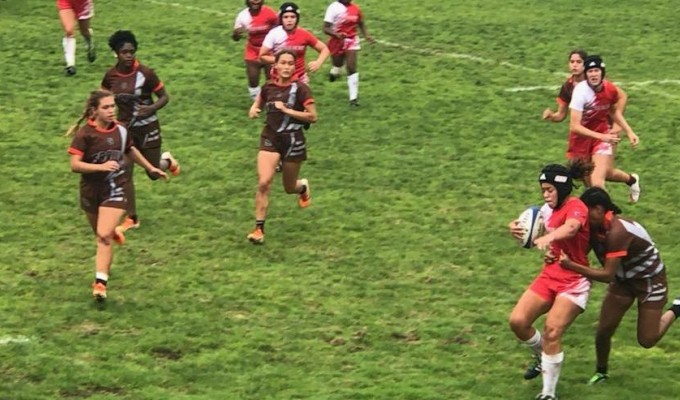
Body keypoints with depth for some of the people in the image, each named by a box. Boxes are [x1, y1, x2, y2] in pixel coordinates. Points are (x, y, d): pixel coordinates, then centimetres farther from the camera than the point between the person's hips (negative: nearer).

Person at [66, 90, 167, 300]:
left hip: (115, 189, 0)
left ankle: (100, 283, -16)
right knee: (100, 233, 20)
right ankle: (113, 233, 58)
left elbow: (131, 150, 20)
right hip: (91, 190, 0)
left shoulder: (120, 130, -2)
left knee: (103, 236, -16)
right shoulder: (85, 134, -14)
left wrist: (151, 168, 27)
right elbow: (75, 165, -20)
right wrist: (102, 167, -32)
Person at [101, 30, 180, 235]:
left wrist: (152, 108, -30)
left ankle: (168, 161, 42)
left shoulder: (145, 73, -18)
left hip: (147, 128, -3)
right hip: (125, 128, 3)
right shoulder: (111, 76, -7)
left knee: (154, 173, 5)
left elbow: (164, 97, -9)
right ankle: (131, 218, 12)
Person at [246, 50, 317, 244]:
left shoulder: (300, 88, -10)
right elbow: (258, 104, 22)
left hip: (292, 140, -2)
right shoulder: (268, 87, 2)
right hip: (270, 138, 2)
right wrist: (254, 110, -2)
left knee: (289, 188, 14)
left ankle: (303, 187, 53)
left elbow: (312, 116, -13)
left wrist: (287, 110, -19)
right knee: (263, 182, -17)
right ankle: (259, 228, -10)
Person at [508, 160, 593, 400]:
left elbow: (571, 227, -39)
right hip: (549, 276, 7)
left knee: (552, 332, -17)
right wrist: (517, 228, -12)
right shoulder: (548, 210, 7)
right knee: (518, 321, -3)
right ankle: (542, 358, 27)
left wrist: (549, 237, -60)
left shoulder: (576, 207, -16)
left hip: (573, 281, -7)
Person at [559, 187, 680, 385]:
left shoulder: (617, 231, -37)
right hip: (623, 279, 7)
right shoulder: (594, 227, -13)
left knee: (646, 340, -2)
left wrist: (571, 265, -41)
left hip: (649, 279, -6)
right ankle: (601, 371, 25)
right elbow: (580, 251, -7)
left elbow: (608, 275, -37)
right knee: (603, 331, 1)